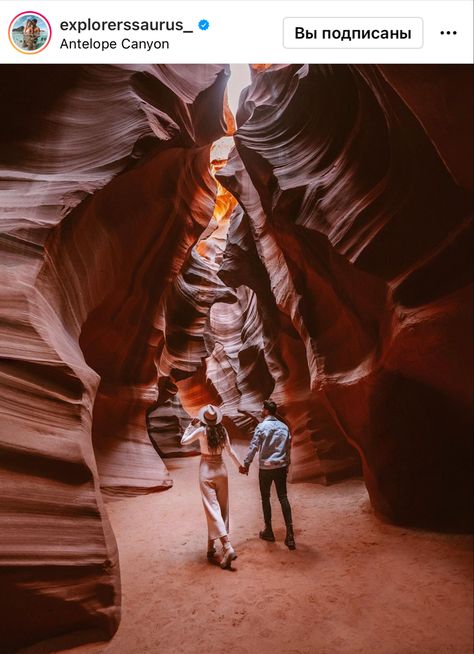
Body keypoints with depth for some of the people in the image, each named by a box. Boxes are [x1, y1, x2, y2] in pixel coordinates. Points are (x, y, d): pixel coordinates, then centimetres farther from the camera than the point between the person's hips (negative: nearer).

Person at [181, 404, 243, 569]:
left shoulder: (201, 431, -11)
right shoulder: (222, 430, -2)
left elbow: (183, 441, 1)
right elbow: (230, 451, 6)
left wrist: (191, 425, 5)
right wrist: (240, 465, 19)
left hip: (206, 471, -3)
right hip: (221, 469, 4)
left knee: (213, 509, -6)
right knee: (222, 509, 13)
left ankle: (227, 547, -19)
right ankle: (211, 545, 21)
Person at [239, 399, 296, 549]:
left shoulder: (262, 427, -10)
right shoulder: (284, 426, 5)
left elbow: (253, 447, -12)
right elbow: (288, 447, 11)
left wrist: (246, 464, -5)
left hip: (265, 468, -4)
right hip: (281, 467, 4)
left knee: (265, 498, 11)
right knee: (283, 498, 5)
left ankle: (268, 531, 20)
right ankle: (289, 533, -3)